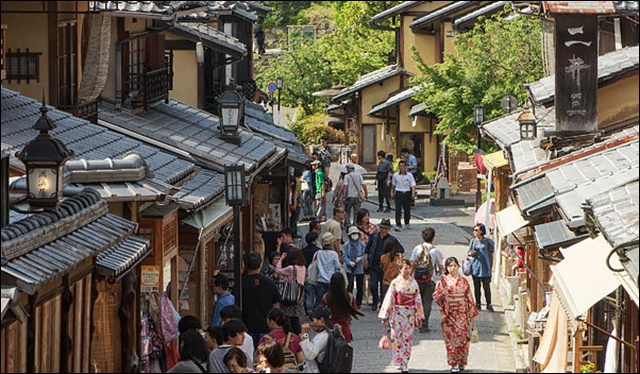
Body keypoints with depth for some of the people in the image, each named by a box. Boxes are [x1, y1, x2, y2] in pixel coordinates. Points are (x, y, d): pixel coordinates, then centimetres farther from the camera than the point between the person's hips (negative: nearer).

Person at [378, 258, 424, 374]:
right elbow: (389, 299, -3)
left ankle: (404, 364, 6)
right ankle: (399, 362, 7)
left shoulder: (413, 283, 4)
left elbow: (418, 300, 9)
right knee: (397, 338, -3)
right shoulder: (395, 283, -3)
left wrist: (419, 317, 10)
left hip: (410, 315, 2)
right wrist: (385, 316, -4)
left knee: (408, 339, 1)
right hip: (397, 314, -2)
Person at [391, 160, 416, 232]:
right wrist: (392, 193, 21)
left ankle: (407, 223, 37)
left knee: (407, 209, 12)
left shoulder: (409, 175, -3)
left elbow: (413, 185, -7)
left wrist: (413, 193, -21)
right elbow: (393, 185, 17)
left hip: (407, 193, 0)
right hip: (398, 194, 0)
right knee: (398, 210, -12)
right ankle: (398, 225, -13)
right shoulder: (395, 175, 2)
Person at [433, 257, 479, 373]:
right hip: (449, 314, -1)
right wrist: (442, 293, -21)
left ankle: (461, 362, 13)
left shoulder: (463, 281, 6)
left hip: (462, 314, 1)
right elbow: (436, 296, 0)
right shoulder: (443, 281, 2)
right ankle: (454, 364, 2)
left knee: (462, 337, -1)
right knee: (451, 338, -3)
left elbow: (469, 298, 9)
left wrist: (472, 314, 8)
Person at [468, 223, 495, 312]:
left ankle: (489, 305, 6)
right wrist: (471, 253, -13)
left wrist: (490, 267, 2)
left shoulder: (488, 241, -3)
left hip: (485, 268, -3)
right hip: (475, 267, 3)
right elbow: (468, 253, 11)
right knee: (476, 287, 8)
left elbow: (491, 254, 4)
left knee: (486, 286, -2)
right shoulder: (473, 241, 4)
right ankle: (477, 304, 16)